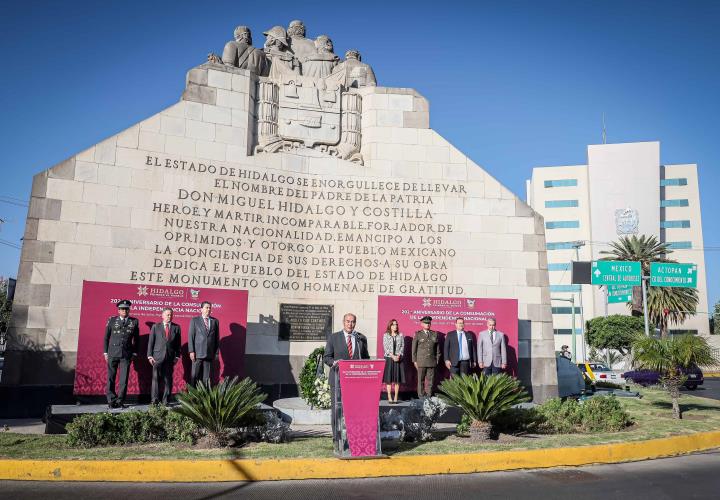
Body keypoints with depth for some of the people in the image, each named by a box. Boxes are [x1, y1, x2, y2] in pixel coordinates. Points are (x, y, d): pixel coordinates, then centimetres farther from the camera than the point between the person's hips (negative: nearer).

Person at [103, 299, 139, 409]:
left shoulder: (134, 322, 7)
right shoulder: (112, 320, 6)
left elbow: (136, 339, 11)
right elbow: (106, 337, 9)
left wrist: (135, 352, 6)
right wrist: (105, 352, 5)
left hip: (126, 355, 0)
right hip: (112, 354, 0)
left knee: (124, 379, 1)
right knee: (111, 378, 1)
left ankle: (120, 401, 7)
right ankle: (111, 400, 9)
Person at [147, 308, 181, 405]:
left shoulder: (176, 327, 10)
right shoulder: (155, 327, 9)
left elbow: (178, 343, 10)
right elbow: (150, 342, 6)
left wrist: (177, 356, 3)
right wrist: (150, 355, -2)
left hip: (170, 357, 1)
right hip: (158, 357, -1)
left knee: (168, 379, 3)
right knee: (156, 378, -6)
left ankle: (165, 400, 8)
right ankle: (154, 399, -3)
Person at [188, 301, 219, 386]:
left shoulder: (215, 321, 10)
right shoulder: (194, 320, 4)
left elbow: (217, 338, 11)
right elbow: (190, 337, 0)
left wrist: (216, 352, 6)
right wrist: (191, 351, -7)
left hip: (210, 354, 2)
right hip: (197, 353, -2)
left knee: (206, 377, 4)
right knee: (195, 376, 0)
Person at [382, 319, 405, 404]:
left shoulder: (400, 335, 9)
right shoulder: (386, 335, 3)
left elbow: (402, 346, 4)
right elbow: (385, 347, -3)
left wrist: (398, 355, -10)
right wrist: (392, 356, -13)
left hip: (398, 359, 2)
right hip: (389, 358, -2)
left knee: (398, 379, 1)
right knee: (389, 379, -2)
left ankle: (396, 398, 5)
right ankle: (389, 398, 0)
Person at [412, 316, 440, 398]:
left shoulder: (435, 334, 11)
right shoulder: (418, 334, 4)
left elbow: (437, 348, 12)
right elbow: (414, 349, 3)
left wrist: (437, 360, 6)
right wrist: (415, 361, -2)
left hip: (432, 362, 2)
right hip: (421, 362, -2)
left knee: (430, 380, 2)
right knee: (421, 380, 0)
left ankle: (428, 396, 9)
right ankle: (421, 396, 6)